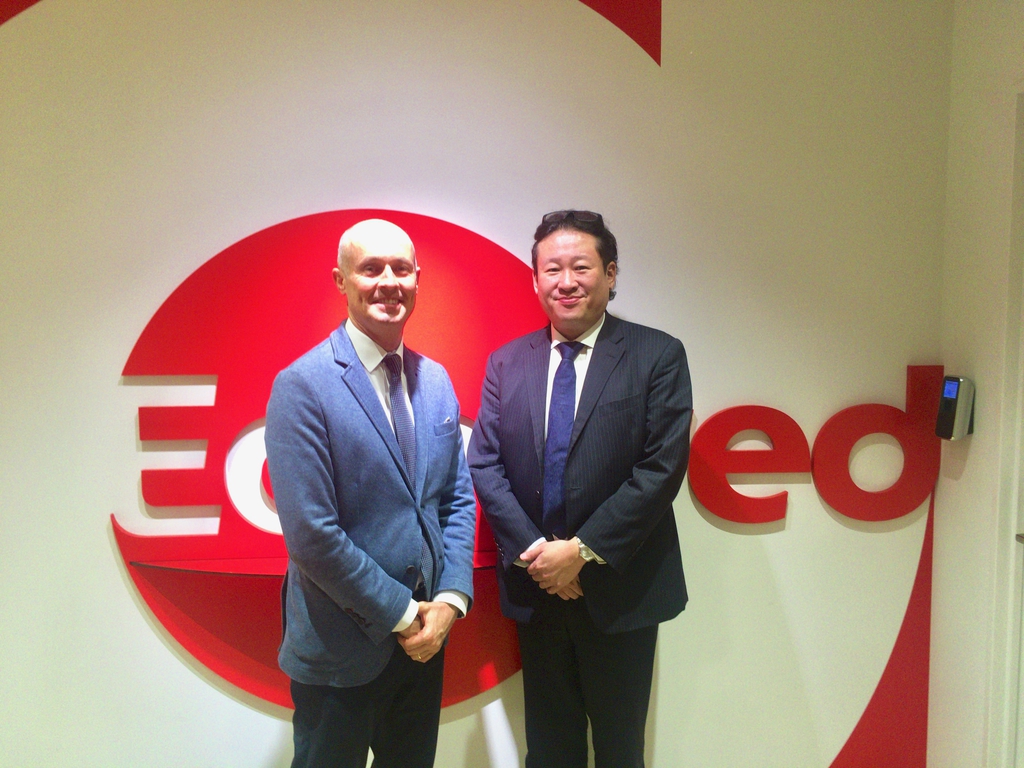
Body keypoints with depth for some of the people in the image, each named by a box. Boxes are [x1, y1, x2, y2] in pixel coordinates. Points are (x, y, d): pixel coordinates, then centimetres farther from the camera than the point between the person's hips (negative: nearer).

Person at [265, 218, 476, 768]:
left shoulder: (435, 381, 3)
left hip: (425, 635, 6)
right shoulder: (301, 386, -17)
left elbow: (458, 499, 6)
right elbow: (312, 535, -20)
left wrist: (449, 599, -6)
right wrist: (400, 614, -14)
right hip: (340, 648, -5)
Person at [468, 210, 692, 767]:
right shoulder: (506, 363, 4)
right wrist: (534, 552, -12)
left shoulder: (658, 356, -6)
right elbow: (485, 466, 0)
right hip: (535, 589, 3)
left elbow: (662, 468, -13)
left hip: (619, 589, -2)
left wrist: (583, 551, -17)